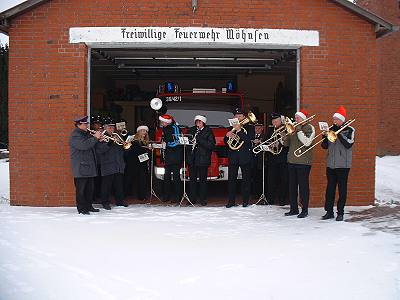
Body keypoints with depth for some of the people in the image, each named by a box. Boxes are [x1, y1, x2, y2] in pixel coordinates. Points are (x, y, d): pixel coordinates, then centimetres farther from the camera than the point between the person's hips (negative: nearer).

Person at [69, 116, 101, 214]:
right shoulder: (75, 135, -12)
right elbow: (84, 145, -27)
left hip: (89, 167, 9)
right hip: (81, 168, -9)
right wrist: (95, 138, -20)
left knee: (90, 188, 14)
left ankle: (88, 206, 23)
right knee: (81, 189, -3)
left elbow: (91, 146, 22)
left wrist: (98, 138, 4)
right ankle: (81, 208, 3)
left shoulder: (86, 133, 18)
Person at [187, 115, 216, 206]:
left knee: (202, 180, 0)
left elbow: (211, 145, -10)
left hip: (203, 159, -3)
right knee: (192, 179, 7)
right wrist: (190, 145, -7)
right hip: (192, 159, 4)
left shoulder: (208, 132, 0)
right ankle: (192, 199, 15)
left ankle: (203, 199, 8)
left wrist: (198, 139, -17)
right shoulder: (191, 130, 13)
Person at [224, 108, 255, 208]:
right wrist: (227, 135, -13)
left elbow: (249, 139, -13)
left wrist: (239, 130, -20)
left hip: (245, 157, -2)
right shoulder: (231, 128, 15)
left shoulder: (249, 127, 4)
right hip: (233, 157, 3)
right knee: (231, 179, -1)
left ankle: (245, 200, 12)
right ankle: (231, 201, 4)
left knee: (246, 179, 3)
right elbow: (225, 141, 9)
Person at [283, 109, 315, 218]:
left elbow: (307, 142, -19)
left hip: (303, 162, -6)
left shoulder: (309, 128, -3)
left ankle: (304, 210, 7)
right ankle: (294, 209, 18)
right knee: (292, 186, 9)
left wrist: (299, 131, -17)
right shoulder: (293, 128, 15)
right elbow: (286, 143, 14)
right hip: (292, 161, 6)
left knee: (303, 186, -2)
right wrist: (285, 135, -4)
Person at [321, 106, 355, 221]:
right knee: (330, 188, 6)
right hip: (331, 164, 4)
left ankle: (340, 212, 9)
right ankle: (329, 211, 14)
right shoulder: (331, 129, 11)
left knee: (342, 189, 1)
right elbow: (324, 146, 10)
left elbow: (348, 144, -16)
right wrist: (325, 137, -9)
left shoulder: (349, 130, -1)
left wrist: (339, 133, -19)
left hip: (343, 164, -4)